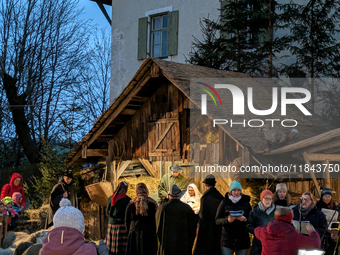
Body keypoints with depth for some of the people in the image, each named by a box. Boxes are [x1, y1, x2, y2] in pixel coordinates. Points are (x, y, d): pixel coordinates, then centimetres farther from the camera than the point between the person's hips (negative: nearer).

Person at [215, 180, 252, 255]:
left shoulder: (246, 203, 8)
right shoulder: (224, 203, 3)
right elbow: (217, 220, 1)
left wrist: (245, 219, -15)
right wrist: (227, 220, -18)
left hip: (242, 240, 2)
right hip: (227, 240, -2)